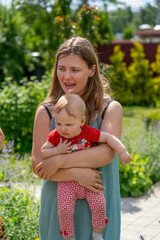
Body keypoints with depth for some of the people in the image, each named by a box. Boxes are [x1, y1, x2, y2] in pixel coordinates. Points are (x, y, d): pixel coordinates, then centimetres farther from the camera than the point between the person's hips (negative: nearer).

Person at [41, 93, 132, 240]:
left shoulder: (88, 133, -8)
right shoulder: (56, 136, -7)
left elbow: (109, 138, -2)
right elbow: (43, 152, -1)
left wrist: (122, 152, -9)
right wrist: (57, 150, -18)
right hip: (67, 183, 0)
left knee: (99, 204, -14)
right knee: (64, 209, -16)